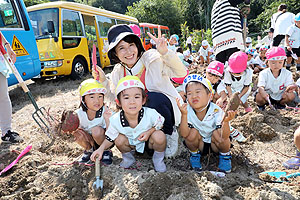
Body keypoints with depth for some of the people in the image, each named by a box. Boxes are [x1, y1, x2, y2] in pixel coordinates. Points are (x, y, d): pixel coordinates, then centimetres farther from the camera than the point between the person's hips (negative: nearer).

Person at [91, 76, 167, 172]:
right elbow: (110, 138, -9)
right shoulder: (115, 120, -26)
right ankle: (128, 158, 8)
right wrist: (101, 148, -25)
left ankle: (158, 159, 2)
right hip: (131, 144, 2)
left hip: (149, 142, -1)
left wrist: (149, 132, -26)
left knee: (159, 136, -30)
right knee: (119, 139, -25)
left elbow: (161, 124, -10)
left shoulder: (150, 114, -31)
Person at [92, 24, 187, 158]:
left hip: (166, 109, -4)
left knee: (151, 98, -34)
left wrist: (165, 52, -33)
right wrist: (103, 81, -8)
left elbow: (181, 73, -21)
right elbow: (115, 98, 4)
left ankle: (170, 134, -8)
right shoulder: (118, 72, -2)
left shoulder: (152, 58, -15)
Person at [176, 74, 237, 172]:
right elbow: (184, 134, -32)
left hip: (215, 144, -1)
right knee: (193, 132, -27)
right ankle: (194, 153, 4)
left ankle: (225, 155, 2)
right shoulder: (188, 111, -23)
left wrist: (226, 121, -52)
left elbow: (224, 136, -33)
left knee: (217, 134, -30)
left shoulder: (216, 111, -27)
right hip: (199, 144, 1)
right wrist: (184, 115, -45)